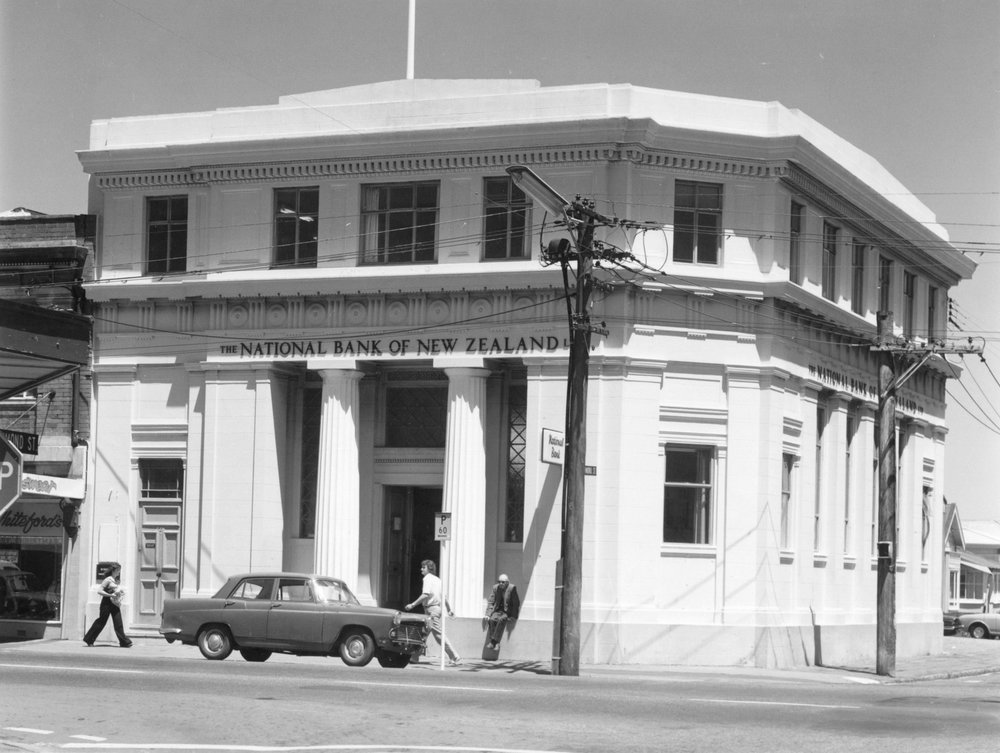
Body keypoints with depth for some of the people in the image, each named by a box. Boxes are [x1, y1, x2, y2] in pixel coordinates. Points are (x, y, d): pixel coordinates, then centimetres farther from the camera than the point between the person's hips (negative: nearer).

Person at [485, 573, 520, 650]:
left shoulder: (512, 588, -10)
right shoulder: (496, 588, 3)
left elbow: (516, 603, -10)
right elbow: (491, 602, 5)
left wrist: (513, 616, -19)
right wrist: (488, 614, -8)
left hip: (508, 612, -4)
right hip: (498, 611, 4)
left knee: (501, 619, -35)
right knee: (492, 619, -28)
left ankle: (494, 641, -37)